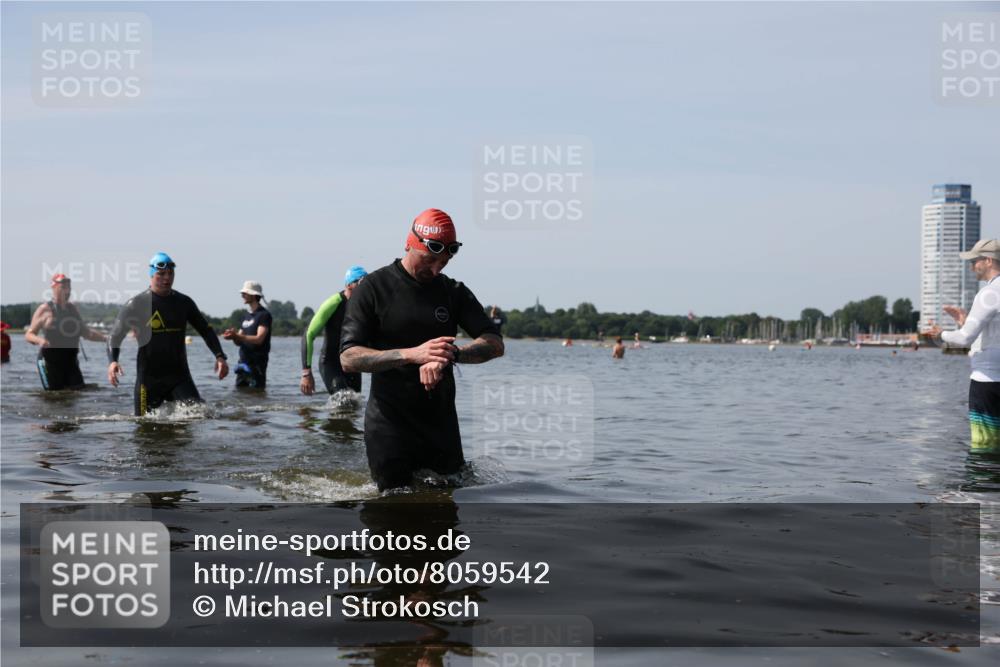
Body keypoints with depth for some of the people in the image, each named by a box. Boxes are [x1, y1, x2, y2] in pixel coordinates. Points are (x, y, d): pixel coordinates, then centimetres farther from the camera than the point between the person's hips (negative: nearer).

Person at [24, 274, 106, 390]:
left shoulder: (73, 309, 13)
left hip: (70, 360, 6)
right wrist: (39, 340, -28)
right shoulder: (45, 310, -4)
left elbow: (85, 332, 21)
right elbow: (29, 334, -6)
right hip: (50, 361, -6)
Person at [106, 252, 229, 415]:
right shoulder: (136, 304, -2)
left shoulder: (183, 302, 8)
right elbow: (115, 336, 1)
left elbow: (205, 330, 16)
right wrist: (112, 361, -18)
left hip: (179, 375, 2)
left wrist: (220, 356, 1)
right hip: (148, 377, -2)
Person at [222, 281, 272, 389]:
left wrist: (237, 336, -27)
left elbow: (259, 339, -18)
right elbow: (239, 341, 16)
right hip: (243, 362, 8)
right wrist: (233, 336, -8)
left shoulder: (264, 314, -7)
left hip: (257, 364, -8)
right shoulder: (246, 316, 18)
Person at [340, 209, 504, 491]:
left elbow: (495, 344, -4)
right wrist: (411, 354, -28)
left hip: (442, 423, 4)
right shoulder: (375, 288, -5)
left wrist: (451, 354, -25)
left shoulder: (454, 292, 8)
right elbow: (349, 358, -14)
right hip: (390, 424, -4)